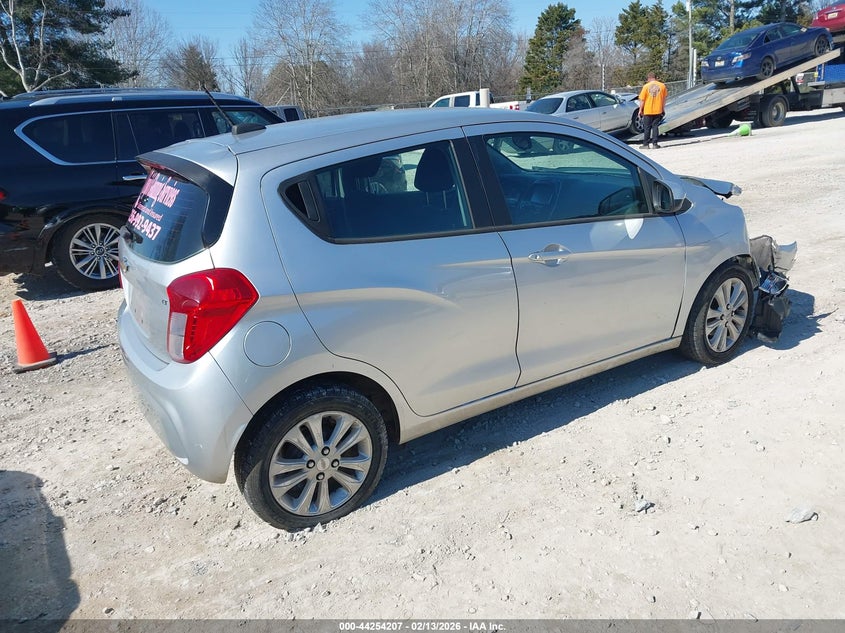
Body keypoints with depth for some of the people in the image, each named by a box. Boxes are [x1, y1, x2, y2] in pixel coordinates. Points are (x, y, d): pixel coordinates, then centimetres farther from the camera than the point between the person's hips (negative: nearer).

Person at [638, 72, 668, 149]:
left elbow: (642, 100, -5)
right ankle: (654, 144, 6)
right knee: (655, 127, 8)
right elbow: (664, 99, 5)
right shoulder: (662, 85, 0)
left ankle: (645, 144, 8)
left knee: (647, 128, 6)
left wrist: (640, 110, 4)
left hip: (647, 111, -2)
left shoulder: (646, 86, -6)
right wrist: (662, 108, 15)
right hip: (658, 111, 2)